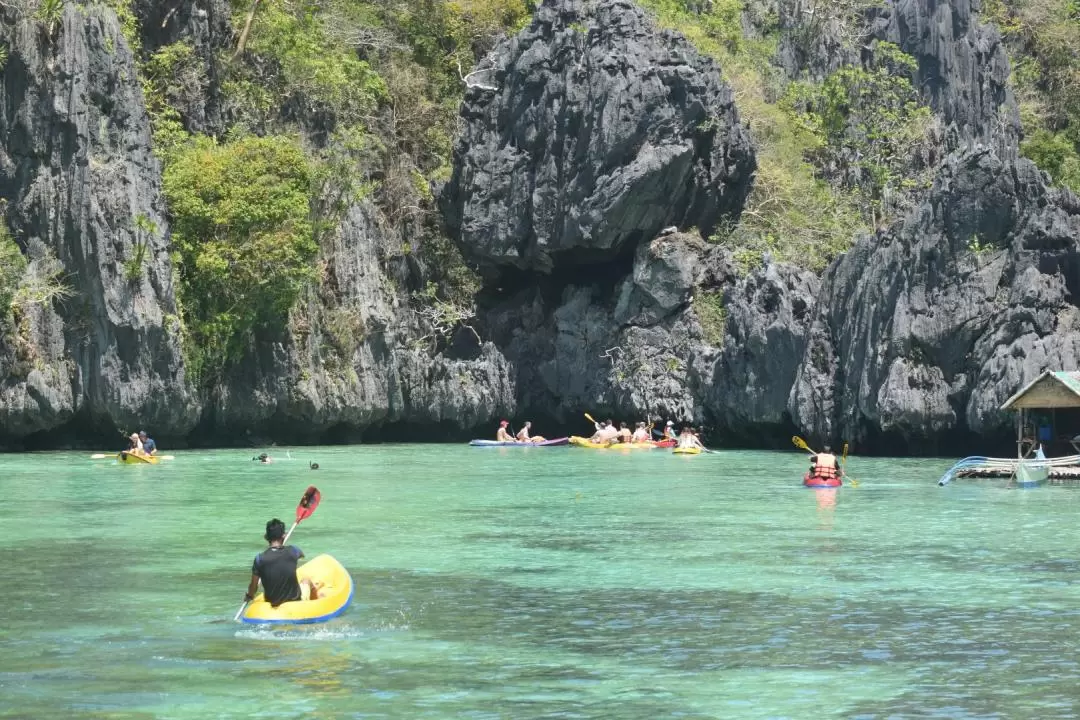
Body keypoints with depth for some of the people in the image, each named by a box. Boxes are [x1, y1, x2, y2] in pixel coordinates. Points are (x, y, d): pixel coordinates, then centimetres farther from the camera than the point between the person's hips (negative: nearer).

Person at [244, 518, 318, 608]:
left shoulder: (260, 559, -19)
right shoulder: (292, 551, -16)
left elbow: (253, 585, -11)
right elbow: (302, 554, 11)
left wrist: (249, 596, 12)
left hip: (271, 602, 0)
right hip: (295, 600, 0)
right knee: (307, 581, 34)